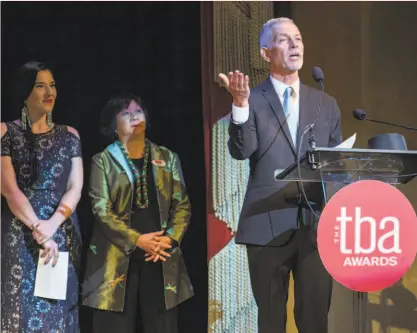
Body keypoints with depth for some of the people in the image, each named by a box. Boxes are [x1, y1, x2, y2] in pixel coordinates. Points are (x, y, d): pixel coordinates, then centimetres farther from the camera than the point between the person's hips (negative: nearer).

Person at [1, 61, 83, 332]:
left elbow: (76, 188, 1)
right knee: (23, 310, -3)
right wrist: (38, 231, -15)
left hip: (63, 236, 3)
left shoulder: (69, 135, 10)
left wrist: (52, 225, -15)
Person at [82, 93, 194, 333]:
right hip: (118, 257, -2)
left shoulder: (167, 158, 13)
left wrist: (170, 238, -9)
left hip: (162, 255, 3)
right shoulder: (103, 161, 4)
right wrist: (137, 240, -15)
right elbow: (101, 209, -6)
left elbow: (182, 205, 9)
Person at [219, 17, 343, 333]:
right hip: (268, 224, -2)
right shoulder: (253, 100, 3)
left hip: (317, 225, 2)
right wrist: (240, 104, -27)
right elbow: (241, 151, -12)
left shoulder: (326, 104, 13)